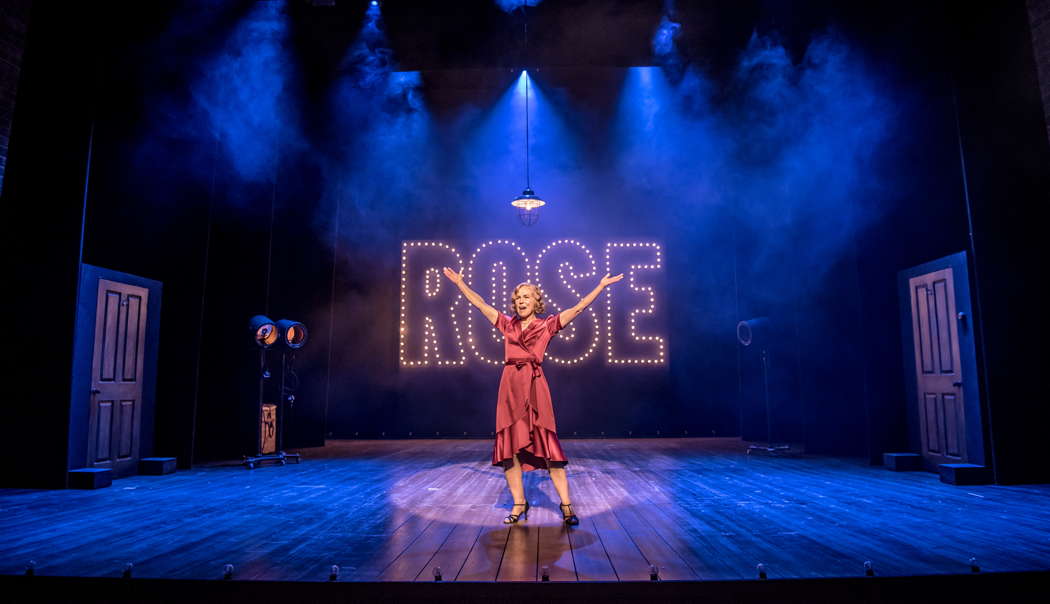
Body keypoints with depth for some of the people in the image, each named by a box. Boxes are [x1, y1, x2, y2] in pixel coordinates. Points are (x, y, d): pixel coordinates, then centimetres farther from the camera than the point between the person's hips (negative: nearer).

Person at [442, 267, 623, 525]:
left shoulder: (547, 325, 7)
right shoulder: (507, 324, 14)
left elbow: (578, 308, 4)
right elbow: (479, 303, 17)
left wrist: (601, 286, 1)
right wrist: (459, 282, 18)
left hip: (535, 387, -3)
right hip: (510, 386, 3)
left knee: (547, 445, -6)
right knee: (509, 445, 2)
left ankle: (566, 504, 1)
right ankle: (519, 504, 14)